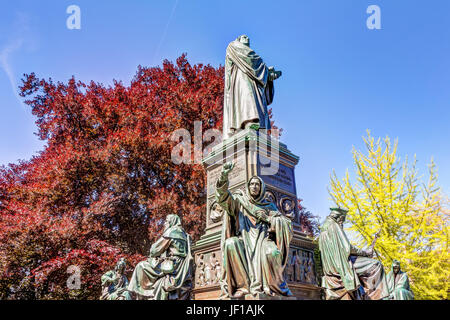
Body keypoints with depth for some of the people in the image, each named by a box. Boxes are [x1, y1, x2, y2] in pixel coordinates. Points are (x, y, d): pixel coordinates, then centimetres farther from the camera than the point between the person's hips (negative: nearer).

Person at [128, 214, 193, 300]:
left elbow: (156, 248, -2)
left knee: (141, 266, -1)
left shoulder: (171, 231, -3)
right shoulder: (184, 234, 21)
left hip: (172, 264, -8)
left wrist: (151, 256, 18)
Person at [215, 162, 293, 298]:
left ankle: (271, 286, -8)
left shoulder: (269, 206, 18)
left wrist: (268, 218, -7)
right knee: (230, 243, -32)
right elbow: (223, 197, -4)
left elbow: (285, 224, 9)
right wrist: (224, 176, -21)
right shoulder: (240, 202, 14)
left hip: (263, 241, 0)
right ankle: (244, 284, -23)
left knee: (272, 253, -34)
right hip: (245, 242, 0)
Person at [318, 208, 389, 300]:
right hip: (343, 264, -9)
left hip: (331, 269, 9)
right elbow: (347, 248, -15)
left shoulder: (323, 231, 17)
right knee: (376, 265, -1)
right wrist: (365, 253, -4)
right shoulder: (335, 227, -10)